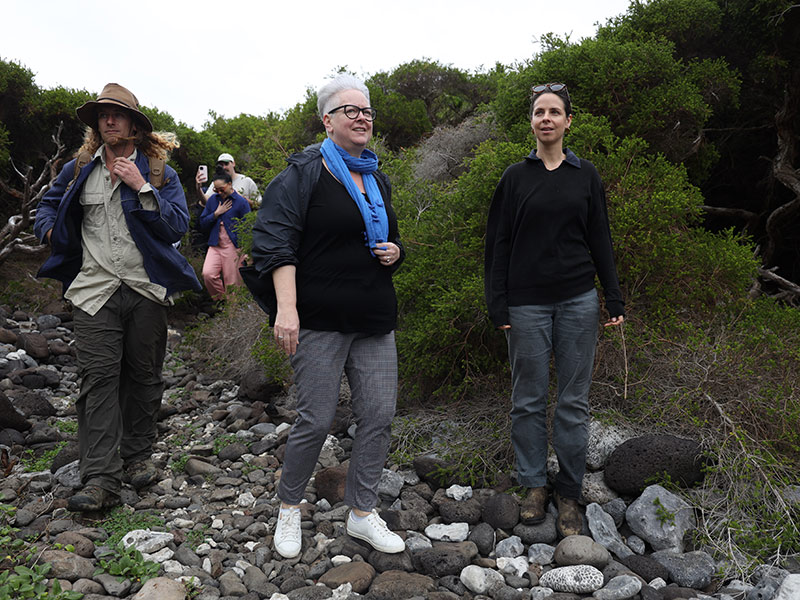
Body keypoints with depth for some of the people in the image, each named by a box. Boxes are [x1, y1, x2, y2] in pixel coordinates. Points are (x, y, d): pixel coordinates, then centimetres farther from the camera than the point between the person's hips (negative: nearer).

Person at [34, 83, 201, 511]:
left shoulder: (160, 174, 6)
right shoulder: (78, 170, 13)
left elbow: (178, 225, -6)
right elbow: (48, 206, 29)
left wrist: (142, 188, -14)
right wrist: (52, 231, 9)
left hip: (147, 290, 0)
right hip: (95, 290, 1)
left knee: (143, 376, 7)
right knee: (98, 378, -7)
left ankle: (138, 457, 23)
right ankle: (100, 479, -7)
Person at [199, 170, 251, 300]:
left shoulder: (241, 202, 0)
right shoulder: (212, 199, 12)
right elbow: (203, 224, 12)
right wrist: (217, 213, -3)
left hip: (233, 247, -3)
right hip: (215, 246, 4)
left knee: (232, 282, -2)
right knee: (207, 274, -17)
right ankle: (219, 302, 1)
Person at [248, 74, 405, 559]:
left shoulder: (378, 180, 18)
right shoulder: (304, 173, -2)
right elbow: (277, 241, -11)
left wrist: (394, 254, 5)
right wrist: (286, 308, -22)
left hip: (375, 319, 6)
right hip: (320, 320, -6)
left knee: (379, 416, 5)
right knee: (317, 420, -2)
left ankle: (363, 513, 21)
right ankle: (289, 509, 23)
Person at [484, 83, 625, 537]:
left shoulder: (586, 175, 9)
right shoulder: (516, 177, 6)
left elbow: (600, 239, 10)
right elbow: (498, 242, 4)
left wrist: (614, 298, 4)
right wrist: (497, 304, -3)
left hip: (578, 301, 1)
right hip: (527, 303, -1)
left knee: (574, 401, 4)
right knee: (529, 399, 5)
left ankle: (569, 493, 17)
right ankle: (535, 485, 21)